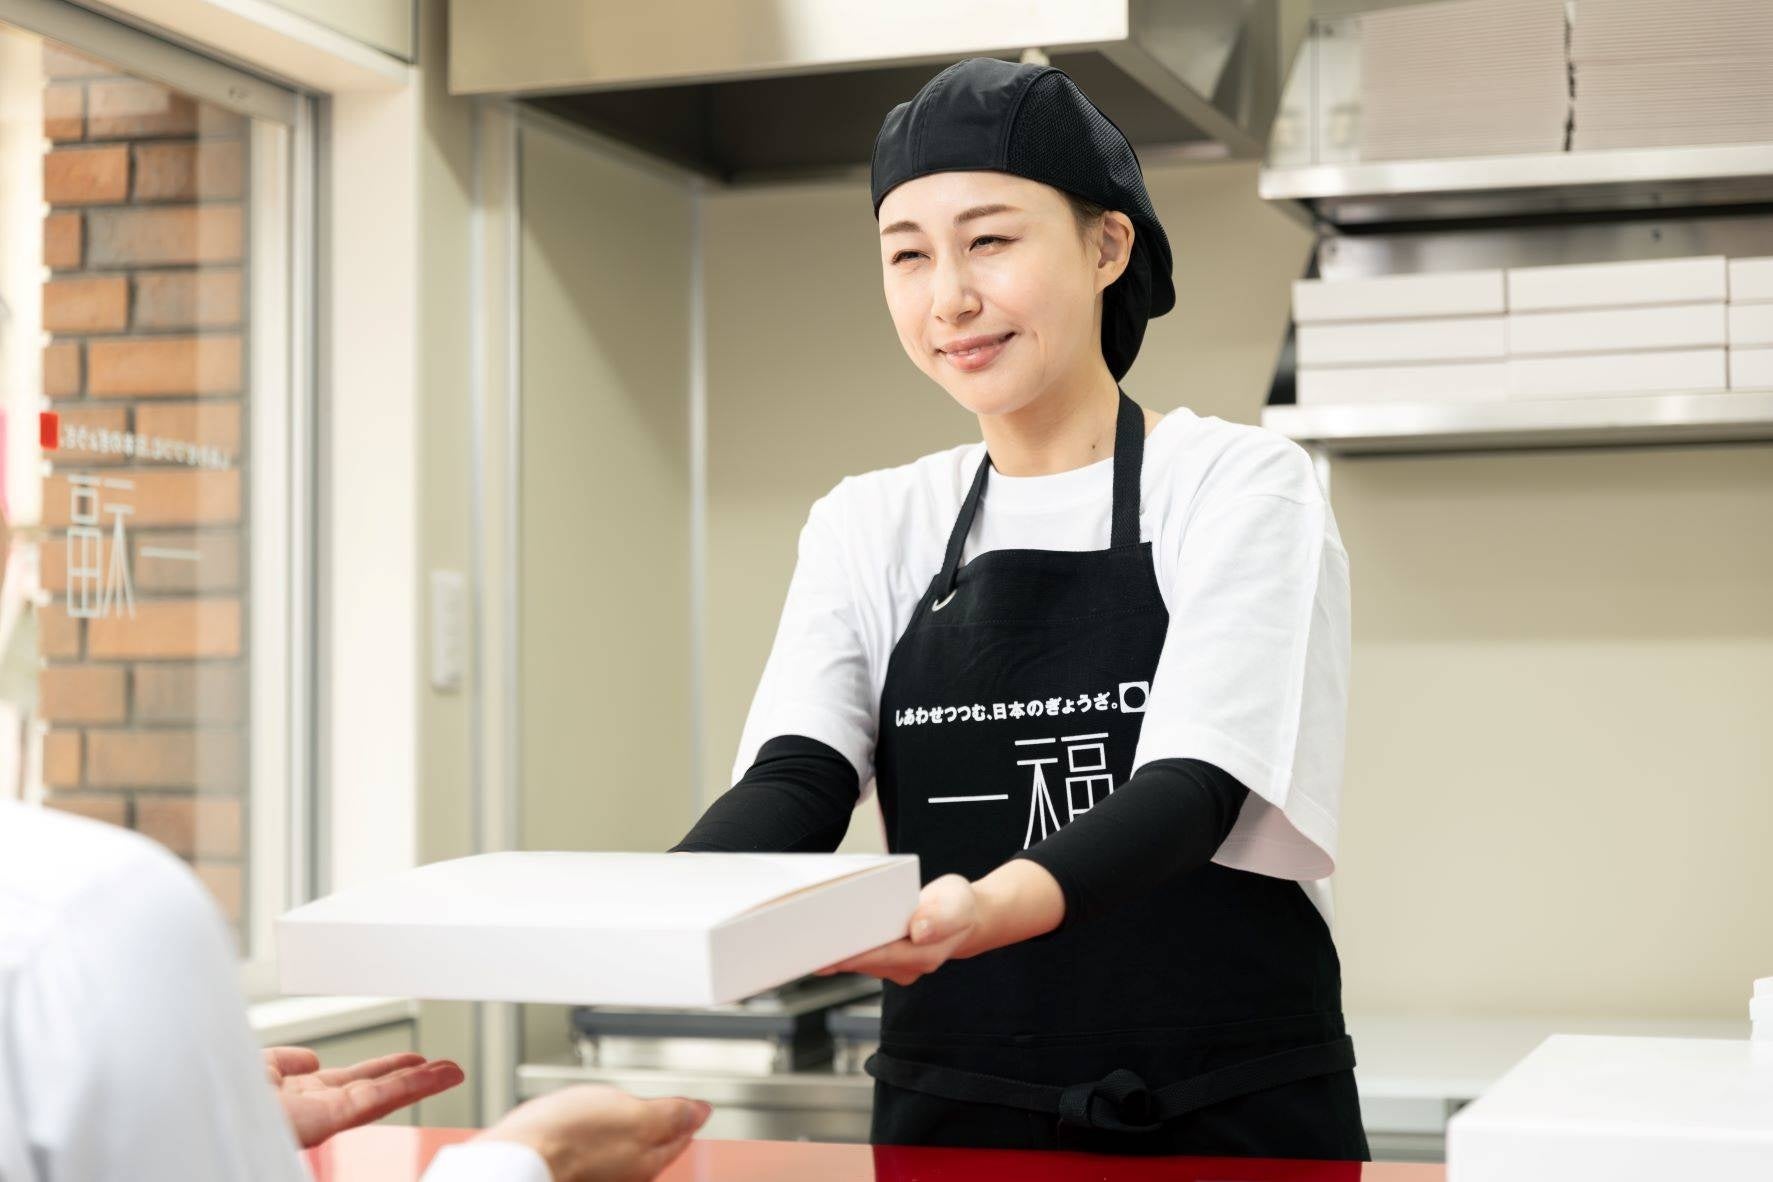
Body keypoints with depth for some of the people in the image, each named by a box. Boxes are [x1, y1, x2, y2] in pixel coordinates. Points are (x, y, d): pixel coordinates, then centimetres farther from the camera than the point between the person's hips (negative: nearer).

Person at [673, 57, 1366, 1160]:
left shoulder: (1241, 487, -6)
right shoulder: (867, 527, 6)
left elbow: (1191, 785, -19)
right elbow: (796, 780, -8)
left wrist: (993, 905, -39)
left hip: (1226, 1113, -3)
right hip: (953, 1111, 3)